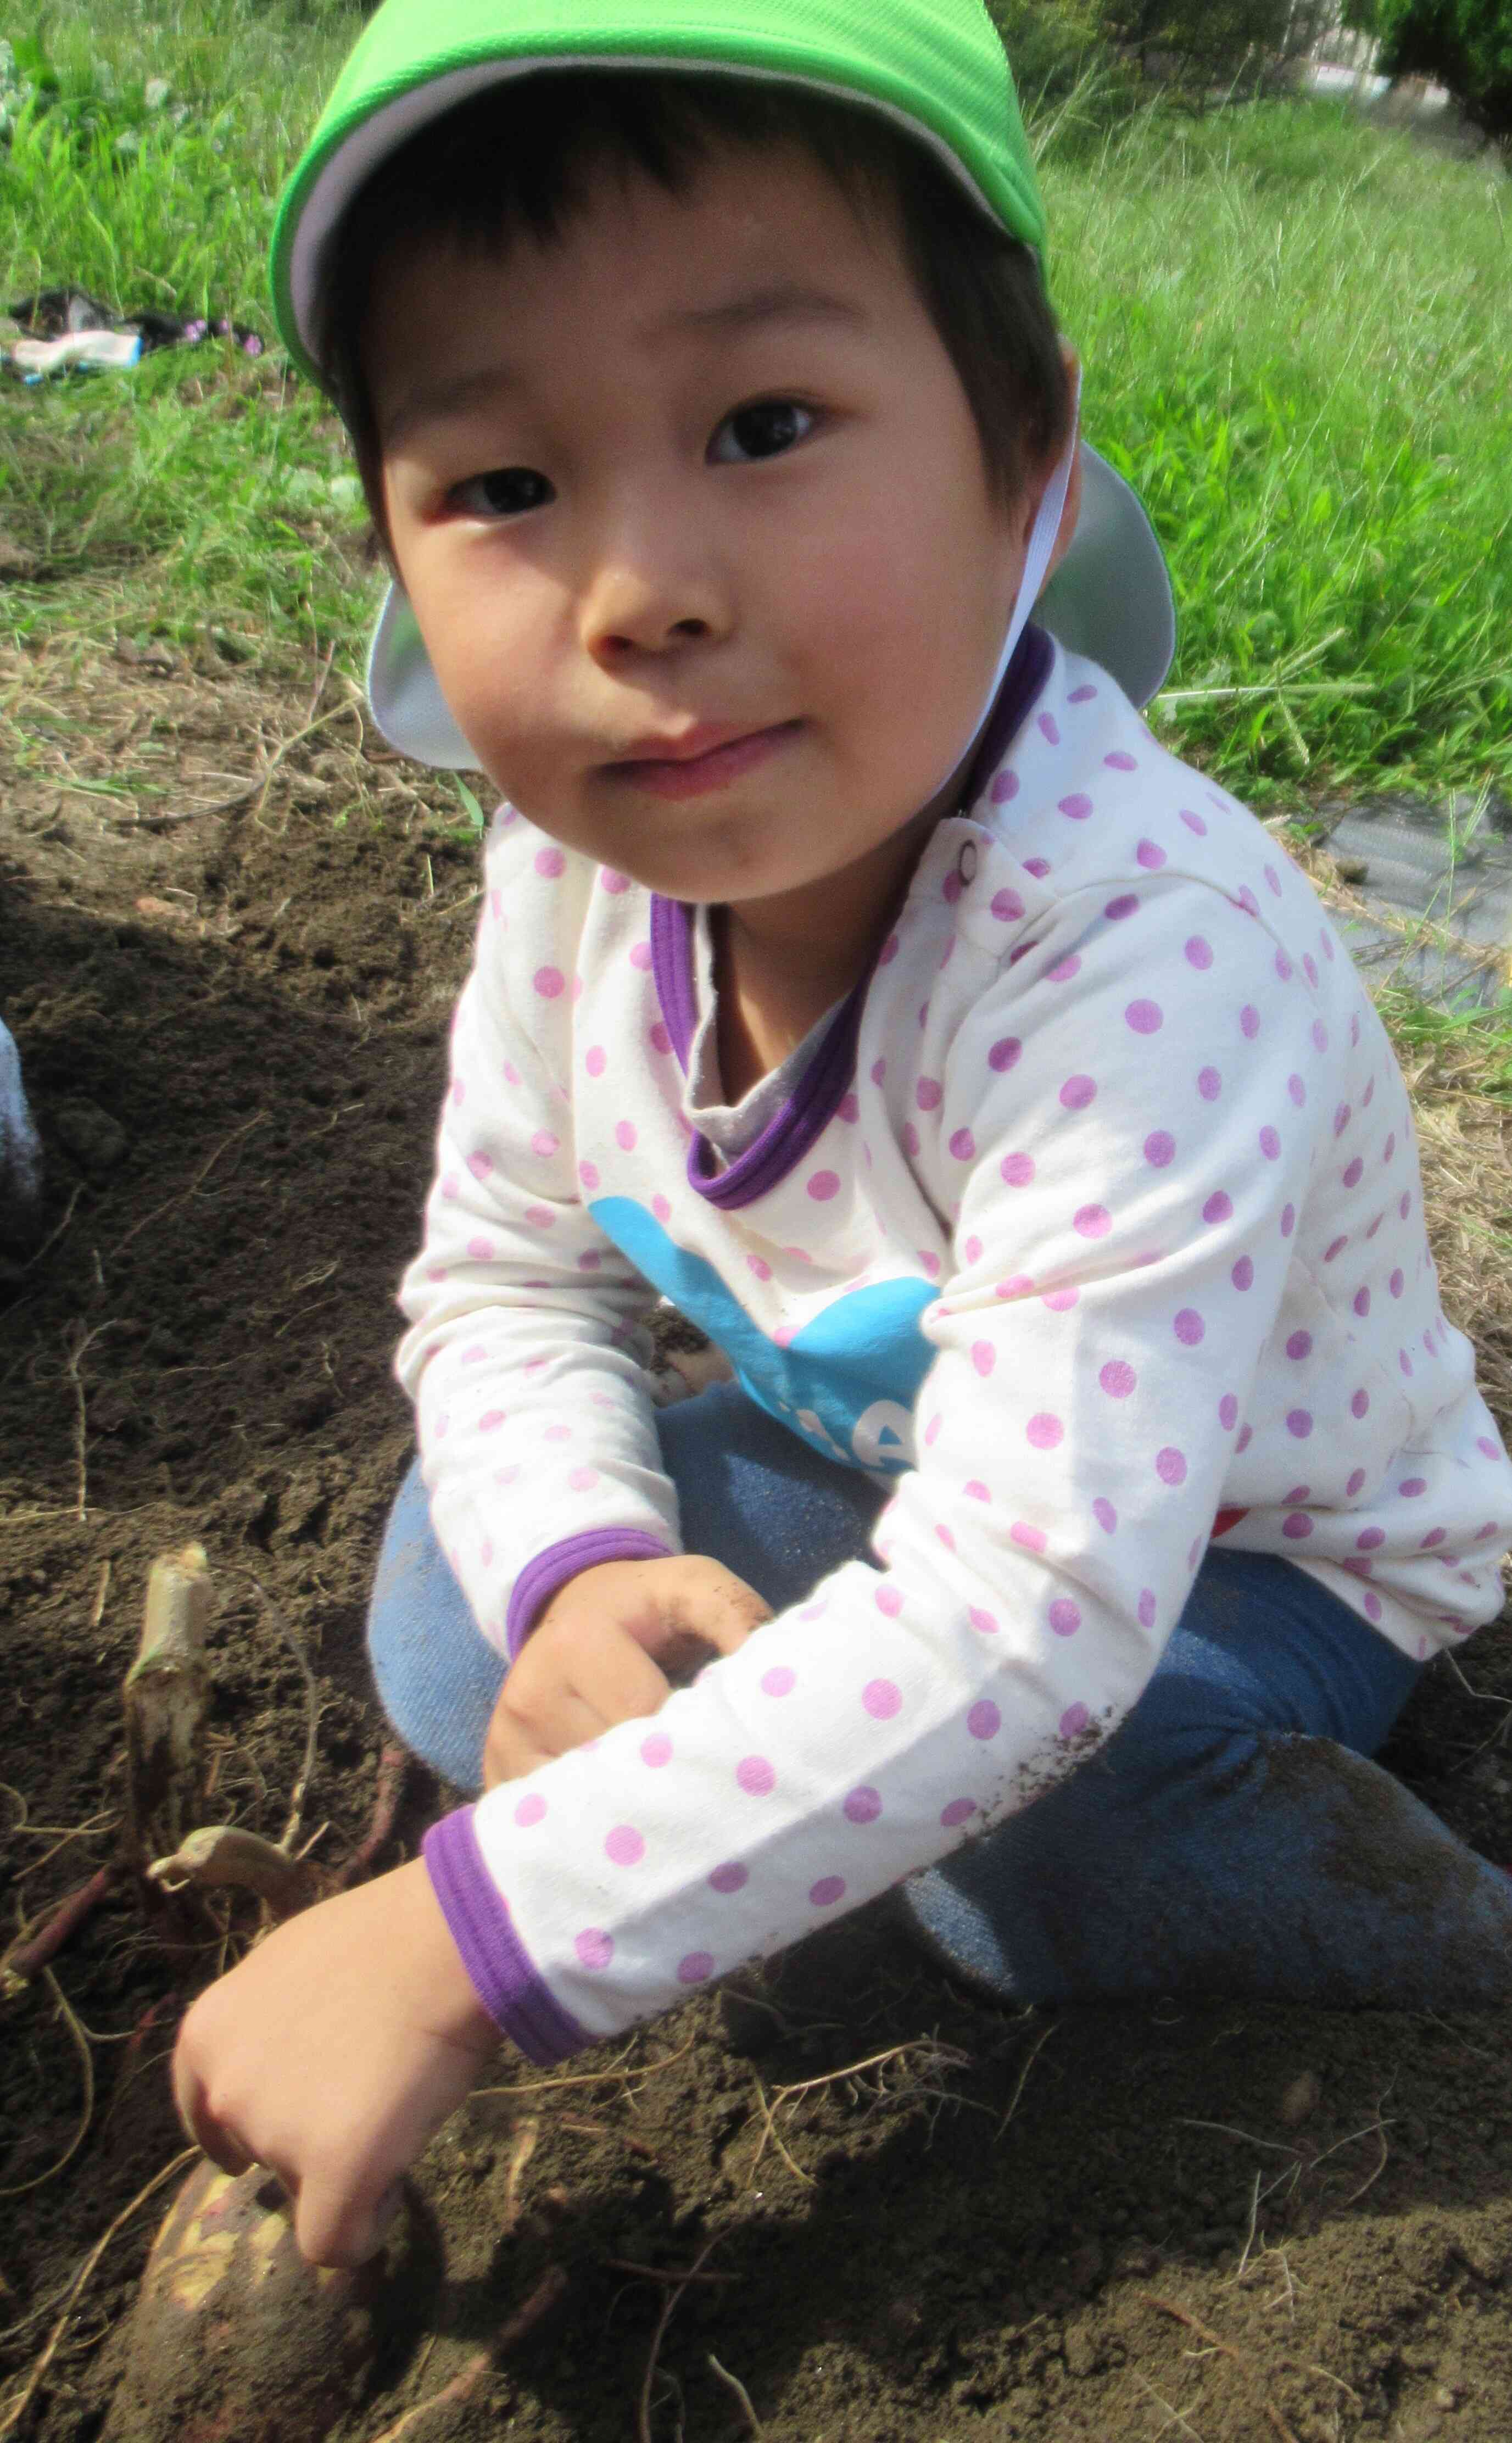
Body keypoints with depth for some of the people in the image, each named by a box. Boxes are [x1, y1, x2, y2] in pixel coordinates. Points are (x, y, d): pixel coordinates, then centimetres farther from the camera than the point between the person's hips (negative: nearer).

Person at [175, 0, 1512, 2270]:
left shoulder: (1142, 961, -40)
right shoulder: (580, 866, -18)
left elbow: (1016, 1624, -43)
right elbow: (502, 1287, -6)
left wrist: (457, 1945, -41)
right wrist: (574, 1564, -28)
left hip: (1241, 1557, -5)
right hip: (892, 1466, 6)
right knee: (455, 1598, -9)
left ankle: (1271, 1892, -4)